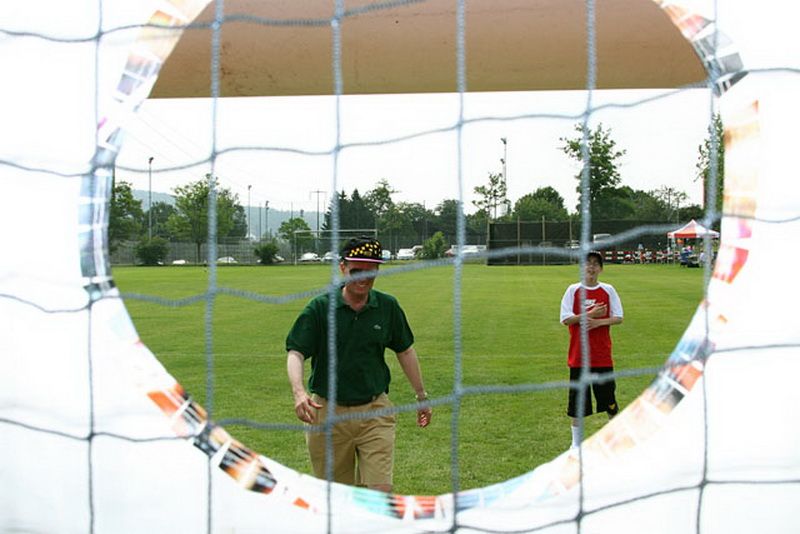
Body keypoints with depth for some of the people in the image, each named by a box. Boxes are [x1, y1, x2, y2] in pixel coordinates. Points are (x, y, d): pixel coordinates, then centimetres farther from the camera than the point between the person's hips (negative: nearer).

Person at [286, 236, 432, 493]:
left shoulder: (388, 307, 2)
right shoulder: (319, 307, -6)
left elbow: (405, 350, 15)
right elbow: (295, 352, -11)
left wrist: (422, 396, 19)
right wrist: (299, 392, -29)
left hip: (375, 411, 1)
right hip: (327, 412, -1)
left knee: (381, 490, -9)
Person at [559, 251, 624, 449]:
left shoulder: (608, 290, 3)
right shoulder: (573, 290, 0)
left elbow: (618, 318, 1)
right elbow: (565, 319, -6)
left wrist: (599, 321, -15)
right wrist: (589, 314, -16)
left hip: (602, 354, 1)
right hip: (578, 354, 0)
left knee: (608, 396, 6)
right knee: (577, 398, 4)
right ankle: (576, 442, 17)